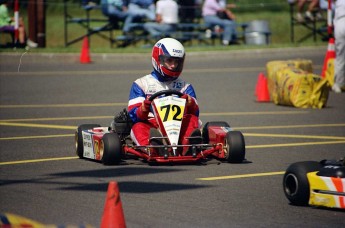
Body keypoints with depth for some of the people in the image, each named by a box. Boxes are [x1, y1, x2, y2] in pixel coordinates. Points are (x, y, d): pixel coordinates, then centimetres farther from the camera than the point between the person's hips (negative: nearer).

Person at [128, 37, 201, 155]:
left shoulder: (185, 87, 22)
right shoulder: (141, 84, 16)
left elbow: (194, 113, 7)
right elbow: (133, 115, 5)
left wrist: (191, 104, -16)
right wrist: (143, 109, -19)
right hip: (151, 127, -2)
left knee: (192, 119, -26)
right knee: (139, 127, -32)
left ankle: (187, 146, -58)